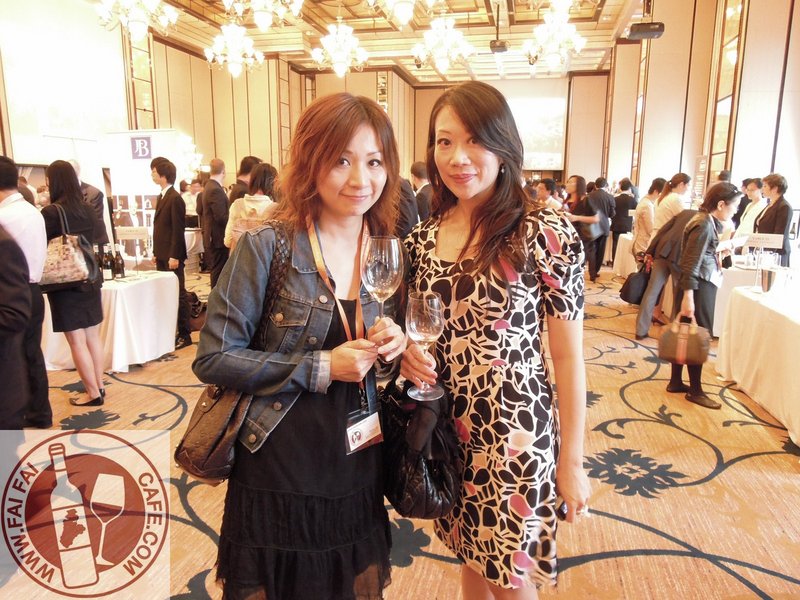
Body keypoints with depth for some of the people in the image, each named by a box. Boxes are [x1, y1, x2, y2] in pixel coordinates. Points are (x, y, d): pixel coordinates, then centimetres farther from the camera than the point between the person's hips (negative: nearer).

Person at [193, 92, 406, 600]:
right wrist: (320, 368, -20)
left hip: (359, 476, 4)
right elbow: (213, 358, -12)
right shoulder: (267, 247, -14)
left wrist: (396, 342, -12)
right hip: (279, 476, -4)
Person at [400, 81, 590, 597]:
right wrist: (408, 352, -11)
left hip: (516, 432, -4)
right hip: (447, 429, 4)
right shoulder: (423, 236, -1)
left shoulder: (547, 235, -16)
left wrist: (572, 459, -7)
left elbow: (569, 356, -11)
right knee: (472, 556, 23)